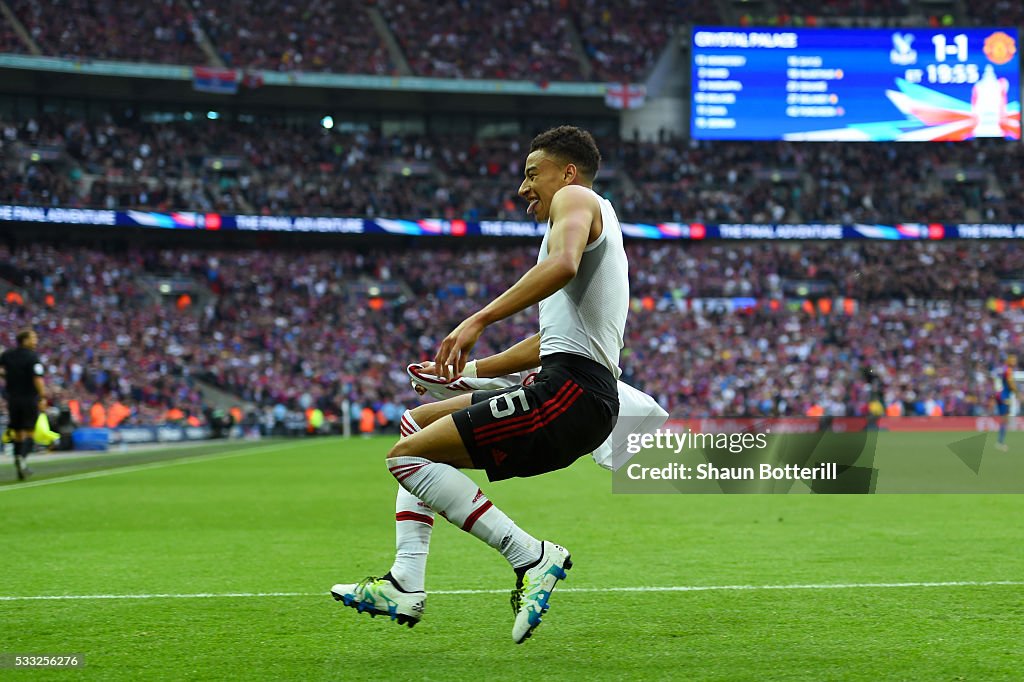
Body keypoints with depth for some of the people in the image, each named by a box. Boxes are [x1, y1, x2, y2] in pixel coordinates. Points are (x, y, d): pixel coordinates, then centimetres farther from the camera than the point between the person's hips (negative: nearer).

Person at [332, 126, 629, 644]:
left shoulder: (576, 198, 0)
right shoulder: (594, 224, 31)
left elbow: (562, 265, -24)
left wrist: (479, 320, -26)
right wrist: (469, 370, 30)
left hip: (570, 389, -11)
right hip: (578, 396, 11)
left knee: (408, 457, -11)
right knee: (416, 423, 20)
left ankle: (531, 556, -14)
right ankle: (405, 584, 10)